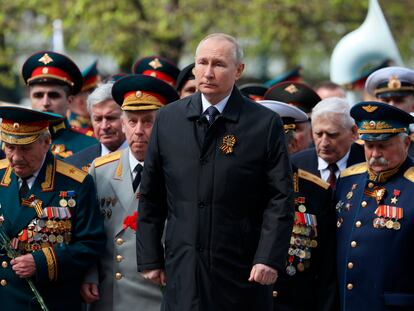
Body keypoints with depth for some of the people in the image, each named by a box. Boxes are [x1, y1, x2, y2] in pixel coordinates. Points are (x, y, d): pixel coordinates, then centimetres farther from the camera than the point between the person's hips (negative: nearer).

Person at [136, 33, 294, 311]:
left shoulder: (265, 124, -1)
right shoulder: (169, 118, 8)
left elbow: (280, 200, -4)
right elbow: (151, 197, 11)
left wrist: (269, 258, -14)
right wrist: (149, 258, 8)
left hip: (242, 275, -2)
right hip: (182, 273, 2)